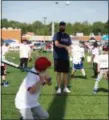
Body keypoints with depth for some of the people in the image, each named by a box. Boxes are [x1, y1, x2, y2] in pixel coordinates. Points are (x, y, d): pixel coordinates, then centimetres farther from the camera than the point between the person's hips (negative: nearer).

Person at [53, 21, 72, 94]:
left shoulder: (67, 36, 13)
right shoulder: (57, 35, -3)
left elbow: (69, 46, 14)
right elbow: (56, 44, -18)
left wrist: (69, 48, -7)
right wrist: (65, 46, -24)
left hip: (66, 57, 4)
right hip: (58, 57, -4)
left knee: (66, 72, 8)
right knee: (58, 72, 0)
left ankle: (65, 87, 18)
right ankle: (59, 88, 8)